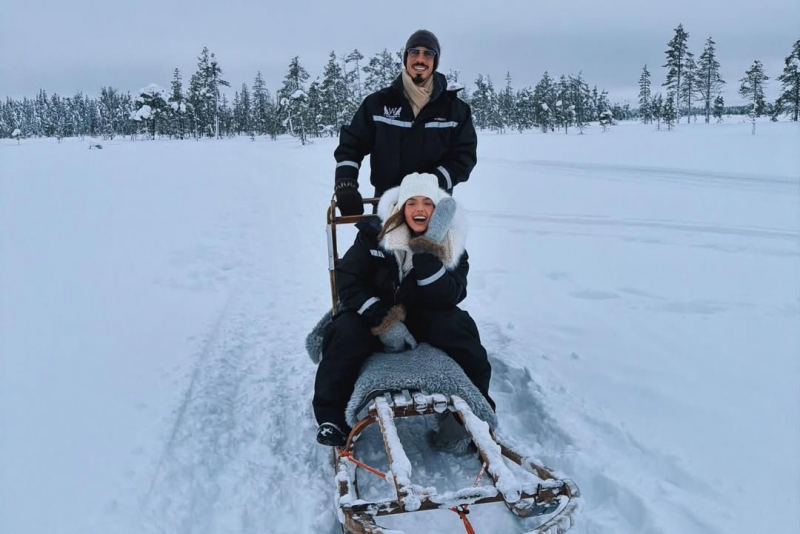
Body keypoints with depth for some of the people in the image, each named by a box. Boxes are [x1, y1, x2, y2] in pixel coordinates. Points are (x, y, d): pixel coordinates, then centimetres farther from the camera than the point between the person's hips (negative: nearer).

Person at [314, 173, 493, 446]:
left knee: (459, 326, -26)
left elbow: (446, 298, -23)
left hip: (426, 317, 1)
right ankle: (332, 416, -19)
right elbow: (348, 280, -16)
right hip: (375, 313, -1)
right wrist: (384, 321, -27)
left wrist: (428, 254, -35)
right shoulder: (374, 232, -12)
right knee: (347, 332, -31)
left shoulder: (451, 244, -10)